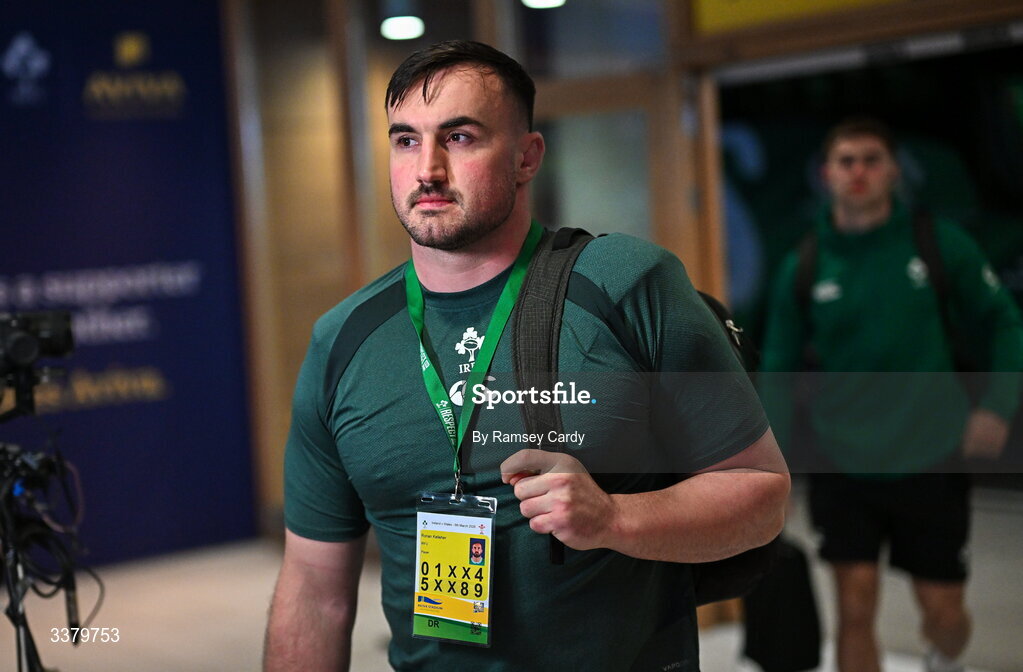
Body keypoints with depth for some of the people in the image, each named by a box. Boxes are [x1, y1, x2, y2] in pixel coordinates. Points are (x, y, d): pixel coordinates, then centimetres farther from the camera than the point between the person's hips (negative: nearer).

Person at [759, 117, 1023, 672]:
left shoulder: (941, 244, -5)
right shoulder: (803, 269, -2)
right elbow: (778, 371, 4)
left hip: (931, 463, 0)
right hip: (843, 467, 0)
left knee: (943, 612, 9)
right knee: (855, 610, -2)